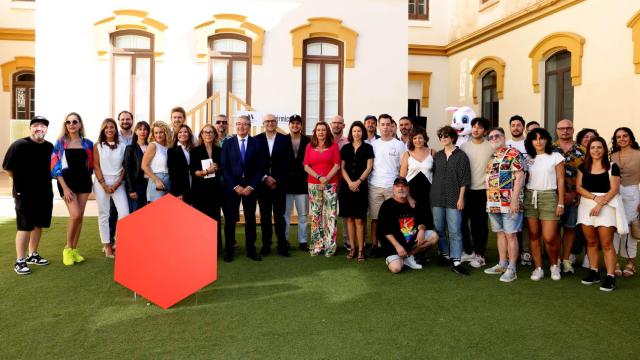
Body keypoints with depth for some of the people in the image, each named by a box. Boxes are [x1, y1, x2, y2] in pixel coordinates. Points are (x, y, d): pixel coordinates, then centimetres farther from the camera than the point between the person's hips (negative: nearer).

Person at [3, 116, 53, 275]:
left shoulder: (50, 147, 3)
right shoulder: (19, 145, -13)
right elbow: (8, 169, -7)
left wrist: (44, 181, 11)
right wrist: (21, 182, 2)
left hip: (45, 193, 5)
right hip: (24, 194, -5)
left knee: (38, 225, 13)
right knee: (25, 227, -3)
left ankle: (32, 255, 28)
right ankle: (20, 261, 7)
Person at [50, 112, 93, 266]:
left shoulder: (87, 143, 7)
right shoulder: (60, 142, -1)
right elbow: (56, 166, -4)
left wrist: (89, 181, 4)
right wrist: (65, 188, -11)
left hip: (84, 181, 3)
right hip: (67, 181, -3)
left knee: (80, 216, 4)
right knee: (75, 215, -14)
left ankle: (74, 250, 15)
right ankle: (68, 248, 5)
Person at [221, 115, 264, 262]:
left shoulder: (256, 143, 3)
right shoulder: (228, 143, 3)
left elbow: (260, 167, 0)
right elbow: (224, 167, -2)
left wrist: (251, 186, -9)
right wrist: (235, 186, -10)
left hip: (250, 186, 1)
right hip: (232, 186, 0)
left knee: (250, 219, 7)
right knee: (230, 219, 4)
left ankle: (251, 250, 16)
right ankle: (229, 250, 13)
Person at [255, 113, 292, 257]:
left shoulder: (285, 140, 4)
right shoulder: (257, 140, 4)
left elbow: (287, 162, 1)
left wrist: (276, 180, -6)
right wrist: (265, 178, -8)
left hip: (279, 184, -1)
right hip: (262, 184, 1)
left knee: (279, 215, 0)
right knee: (264, 216, 6)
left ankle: (282, 245, 7)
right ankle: (266, 245, 13)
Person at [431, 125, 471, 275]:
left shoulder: (461, 156, -1)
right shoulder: (437, 156, 12)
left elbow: (464, 180, -3)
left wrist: (461, 198, -9)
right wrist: (431, 194, 9)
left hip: (453, 198, -4)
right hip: (437, 198, 4)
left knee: (455, 231, -5)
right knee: (439, 229, 9)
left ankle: (456, 261, -3)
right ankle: (444, 254, 23)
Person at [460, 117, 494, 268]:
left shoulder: (491, 147, -2)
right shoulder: (463, 146, 6)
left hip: (482, 190, -3)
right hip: (465, 189, 3)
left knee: (480, 224, 3)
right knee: (462, 221, 6)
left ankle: (479, 255, 15)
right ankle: (468, 252, 22)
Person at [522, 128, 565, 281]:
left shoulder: (556, 157, 1)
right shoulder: (528, 159, 10)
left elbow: (561, 181, 0)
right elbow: (523, 179, 10)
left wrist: (561, 203, -4)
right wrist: (521, 199, 1)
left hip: (549, 196, -3)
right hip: (530, 197, 3)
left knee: (549, 238, -7)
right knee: (534, 235, 3)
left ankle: (554, 265, 18)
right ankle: (538, 268, 14)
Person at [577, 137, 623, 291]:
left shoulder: (612, 167, 1)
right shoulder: (583, 167, 10)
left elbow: (614, 188, -6)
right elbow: (578, 187, 3)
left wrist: (600, 203, -17)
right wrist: (594, 197, -13)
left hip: (607, 206, -3)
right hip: (587, 205, 4)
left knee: (606, 243, -6)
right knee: (591, 242, 8)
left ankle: (610, 277, -3)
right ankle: (593, 272, 17)